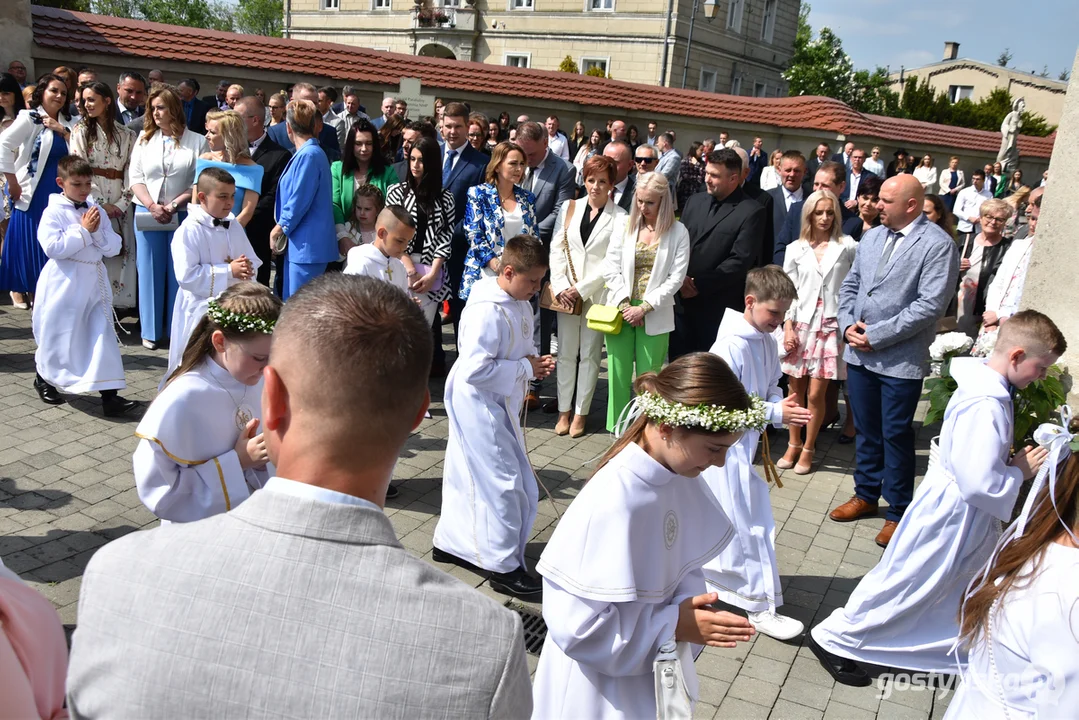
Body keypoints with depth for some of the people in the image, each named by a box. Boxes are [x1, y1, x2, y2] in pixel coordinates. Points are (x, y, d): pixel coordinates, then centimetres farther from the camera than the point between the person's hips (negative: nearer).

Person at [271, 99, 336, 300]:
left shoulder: (308, 155, -15)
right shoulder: (311, 153, 16)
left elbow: (299, 201, -17)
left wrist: (280, 229, -4)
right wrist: (282, 228, 17)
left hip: (306, 245, -10)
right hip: (299, 243, 10)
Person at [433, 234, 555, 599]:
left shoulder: (519, 304, 5)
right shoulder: (487, 310, -25)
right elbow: (476, 369, -30)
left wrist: (535, 361, -2)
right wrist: (526, 369, -22)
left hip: (500, 403, 10)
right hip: (479, 405, -10)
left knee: (469, 476, 20)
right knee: (503, 482, -3)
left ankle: (450, 542, 37)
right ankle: (504, 567, 10)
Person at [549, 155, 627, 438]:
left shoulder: (620, 217, -4)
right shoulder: (570, 208, 7)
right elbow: (556, 249, 5)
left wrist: (582, 288, -12)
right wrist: (560, 286, -7)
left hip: (597, 294, -3)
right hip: (566, 293, 3)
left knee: (589, 354, 5)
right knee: (566, 352, 6)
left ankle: (581, 412, 15)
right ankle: (564, 409, 17)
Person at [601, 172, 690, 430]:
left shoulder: (678, 232, -1)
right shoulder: (623, 226, 5)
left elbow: (676, 277, -6)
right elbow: (611, 269, 1)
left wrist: (644, 307, -11)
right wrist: (625, 304, -9)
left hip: (655, 315, -2)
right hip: (621, 311, 2)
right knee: (618, 373, 4)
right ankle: (618, 428, 15)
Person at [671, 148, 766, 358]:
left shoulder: (752, 212, -7)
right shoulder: (695, 201, 13)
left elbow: (740, 261, -13)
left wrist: (699, 284, -13)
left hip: (719, 309, -5)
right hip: (683, 300, 5)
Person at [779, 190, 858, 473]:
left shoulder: (847, 246, 1)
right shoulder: (796, 249, 6)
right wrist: (788, 327, -2)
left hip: (830, 325, -2)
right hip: (800, 324, 2)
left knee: (815, 394, -1)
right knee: (795, 391, 7)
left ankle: (808, 449, 15)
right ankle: (794, 445, 23)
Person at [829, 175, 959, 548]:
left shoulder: (938, 244, -11)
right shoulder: (871, 237, 10)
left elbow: (930, 305, -18)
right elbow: (850, 286, 15)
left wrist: (876, 335, -17)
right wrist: (848, 324, -3)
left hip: (901, 359, -6)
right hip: (859, 353, 6)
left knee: (896, 436, 5)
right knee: (866, 430, 17)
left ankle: (898, 512, 20)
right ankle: (866, 495, 34)